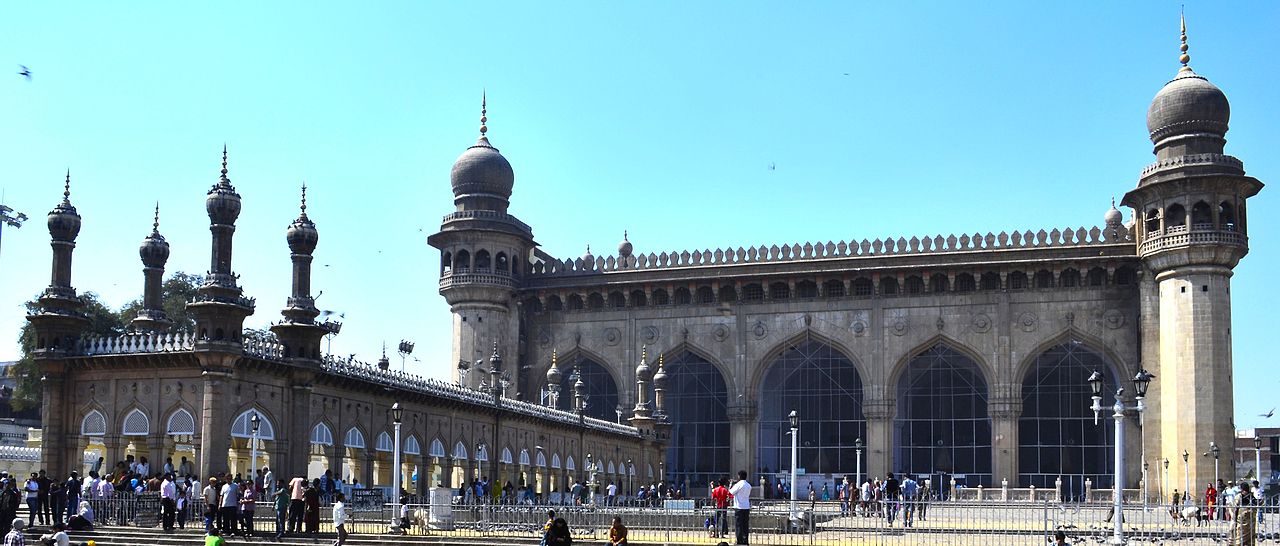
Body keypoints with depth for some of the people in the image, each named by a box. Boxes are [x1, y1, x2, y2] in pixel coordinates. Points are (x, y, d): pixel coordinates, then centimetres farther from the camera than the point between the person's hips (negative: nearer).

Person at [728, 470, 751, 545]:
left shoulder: (739, 484, -12)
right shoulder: (749, 485, 9)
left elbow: (731, 492, -4)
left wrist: (731, 484, 10)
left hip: (739, 507, -6)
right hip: (747, 507, 6)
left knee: (738, 525, -2)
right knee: (745, 525, 8)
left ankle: (739, 541, -3)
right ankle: (745, 540, 8)